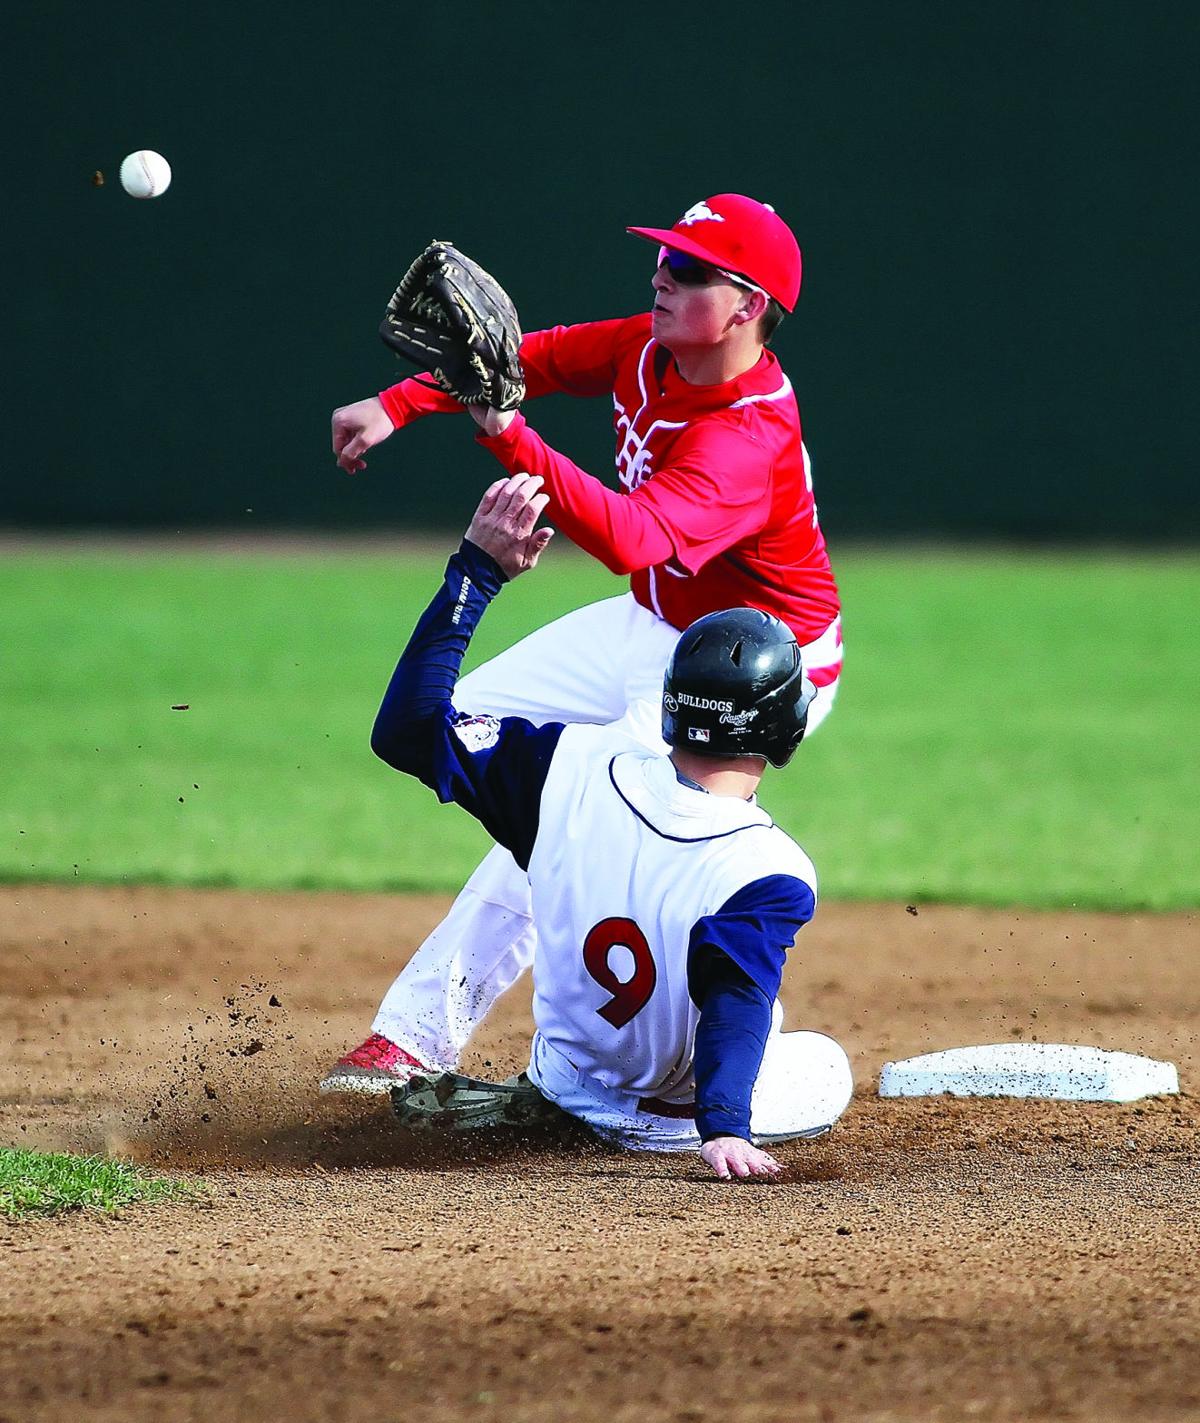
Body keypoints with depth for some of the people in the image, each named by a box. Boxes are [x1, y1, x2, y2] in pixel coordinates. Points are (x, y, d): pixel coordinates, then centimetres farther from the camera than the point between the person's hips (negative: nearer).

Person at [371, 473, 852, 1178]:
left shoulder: (576, 766, -18)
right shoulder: (772, 874, -29)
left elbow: (409, 728, -12)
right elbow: (736, 1004, -42)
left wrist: (476, 571, -11)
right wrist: (723, 1128, -53)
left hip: (566, 1076, 5)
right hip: (674, 1114, -5)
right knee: (826, 1067, 26)